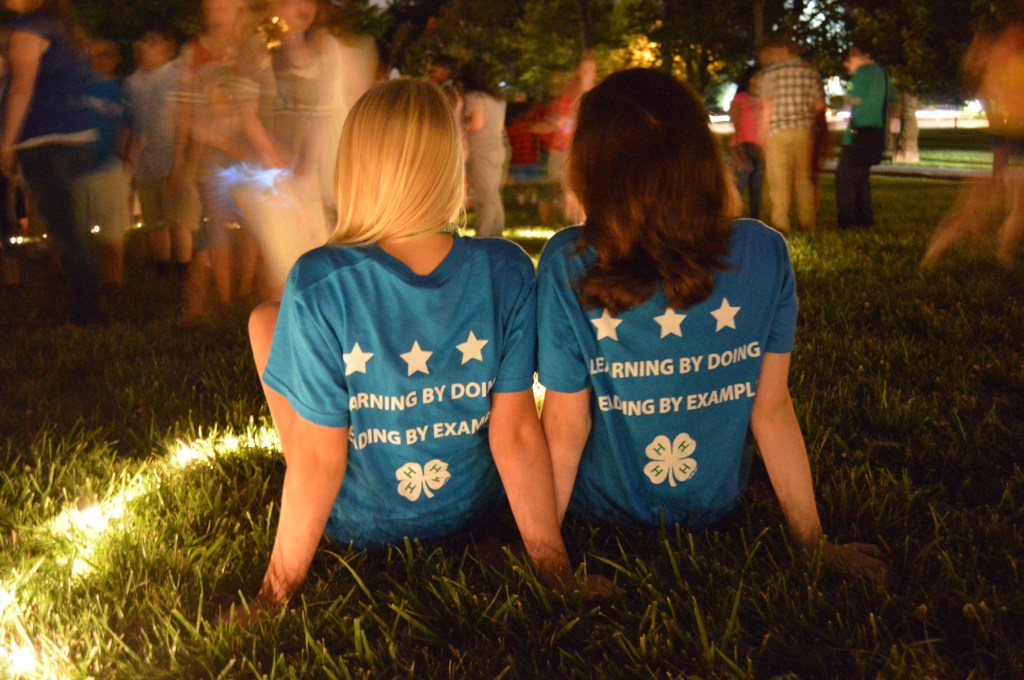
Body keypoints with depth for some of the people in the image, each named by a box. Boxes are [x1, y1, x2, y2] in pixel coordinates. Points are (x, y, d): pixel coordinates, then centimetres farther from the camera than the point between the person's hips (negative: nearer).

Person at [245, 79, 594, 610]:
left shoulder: (318, 284, -26)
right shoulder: (506, 271, -18)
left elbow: (319, 459, -21)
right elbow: (517, 431, -15)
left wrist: (282, 580, -8)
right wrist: (553, 564, -4)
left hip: (357, 522, -3)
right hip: (471, 508, 3)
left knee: (265, 320, 13)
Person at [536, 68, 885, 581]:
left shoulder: (568, 265, -24)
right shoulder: (763, 254, -17)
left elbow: (565, 427, -18)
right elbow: (771, 408, -12)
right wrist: (812, 540, 0)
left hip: (603, 517, -2)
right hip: (714, 513, 2)